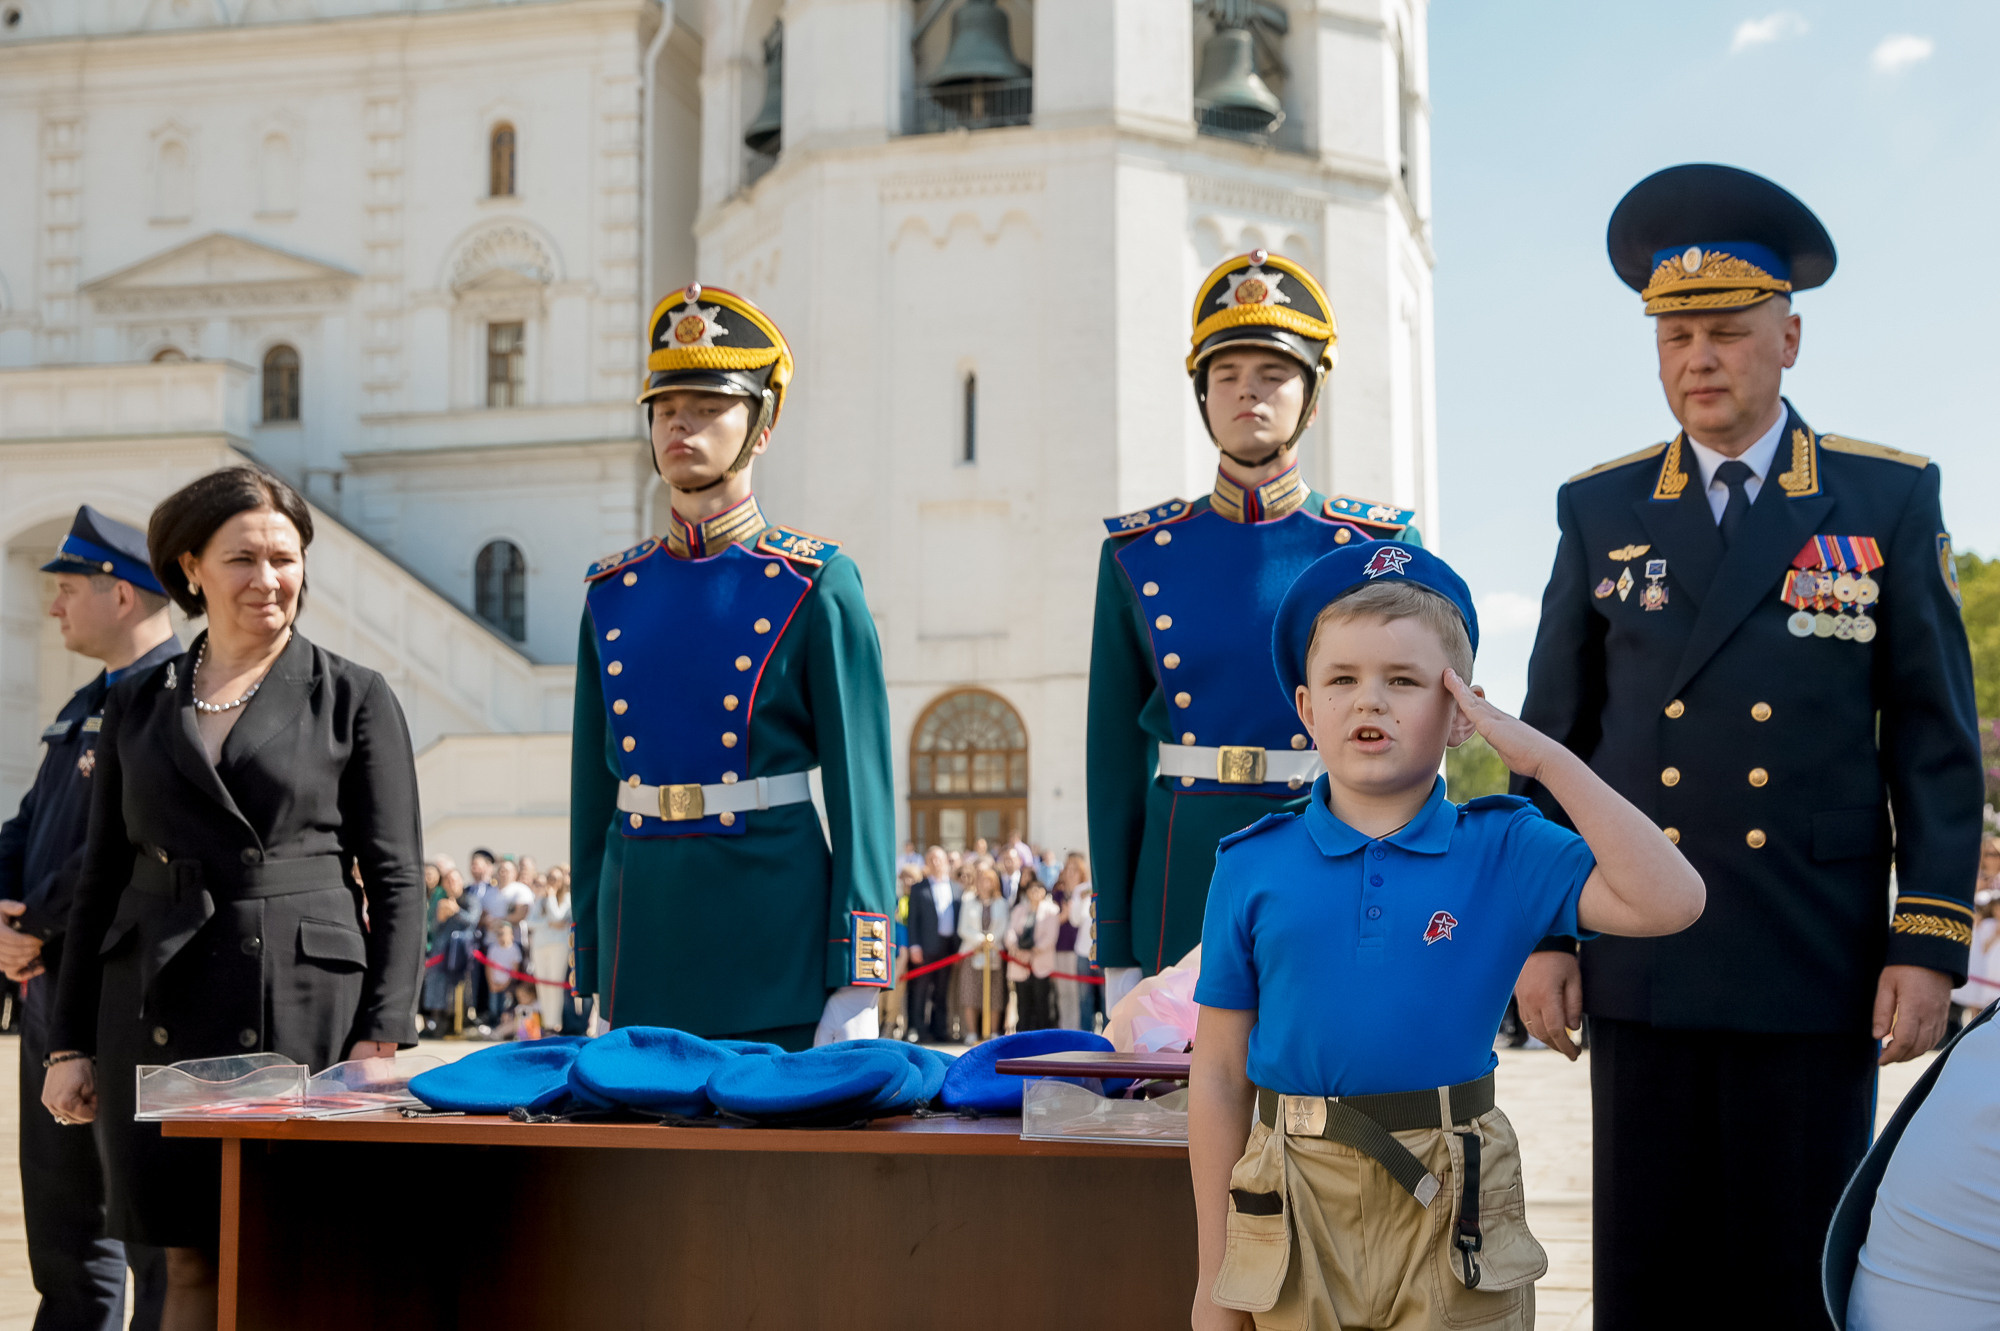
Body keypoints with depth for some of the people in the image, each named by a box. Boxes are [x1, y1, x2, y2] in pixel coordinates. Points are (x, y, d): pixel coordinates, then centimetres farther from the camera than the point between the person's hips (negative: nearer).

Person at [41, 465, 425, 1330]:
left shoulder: (352, 698, 3)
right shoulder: (136, 704, 12)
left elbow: (397, 880, 0)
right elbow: (101, 878, 14)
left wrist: (382, 1036, -8)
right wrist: (70, 1042, 9)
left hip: (305, 1005, -3)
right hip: (159, 1011, 3)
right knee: (191, 1262, 5)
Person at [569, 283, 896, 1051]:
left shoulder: (815, 587, -4)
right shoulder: (613, 594, 9)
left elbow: (861, 790, -7)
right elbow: (592, 791, 12)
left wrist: (855, 989, -12)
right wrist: (594, 973, 10)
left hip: (776, 935, -4)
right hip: (645, 936, 4)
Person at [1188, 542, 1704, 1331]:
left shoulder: (1503, 851, 0)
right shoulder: (1252, 868, -1)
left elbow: (1667, 902, -15)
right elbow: (1220, 1072, 2)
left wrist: (1546, 760, -14)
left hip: (1451, 1205, 0)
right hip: (1296, 1200, 0)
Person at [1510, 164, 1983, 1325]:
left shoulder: (1890, 499, 4)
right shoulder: (1601, 511, 7)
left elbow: (1936, 738, 2)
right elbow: (1554, 740, 8)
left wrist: (1930, 941, -5)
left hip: (1818, 970, -1)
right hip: (1641, 967, 1)